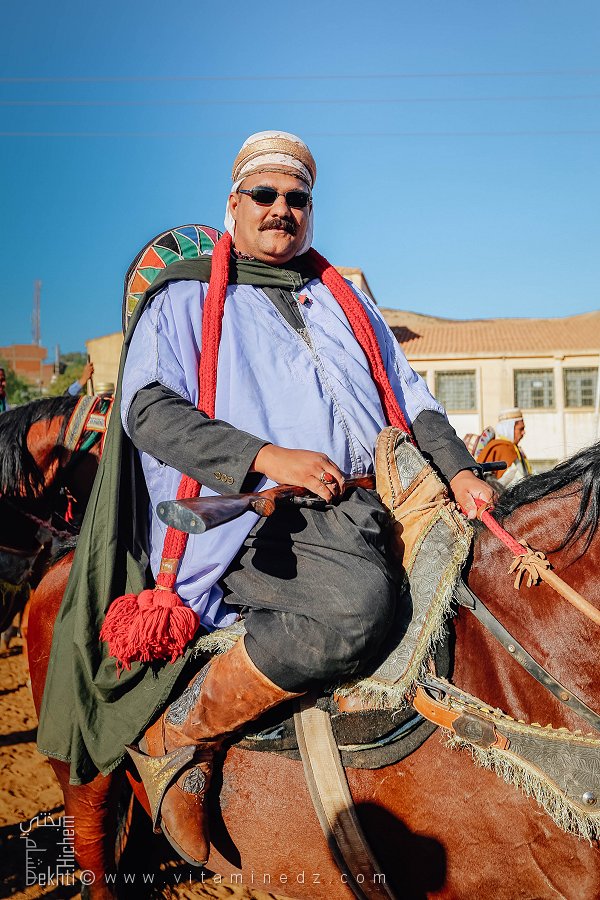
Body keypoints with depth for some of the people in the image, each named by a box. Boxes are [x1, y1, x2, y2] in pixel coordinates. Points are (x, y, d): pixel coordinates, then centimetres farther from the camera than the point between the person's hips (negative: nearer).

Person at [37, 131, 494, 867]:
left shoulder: (346, 298, 27)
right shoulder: (185, 297, 9)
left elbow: (409, 394, 27)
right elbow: (148, 407, -7)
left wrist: (458, 469, 8)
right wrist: (268, 459, -20)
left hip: (365, 504, 7)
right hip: (254, 519, -6)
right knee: (356, 607, -33)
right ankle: (179, 734, -15)